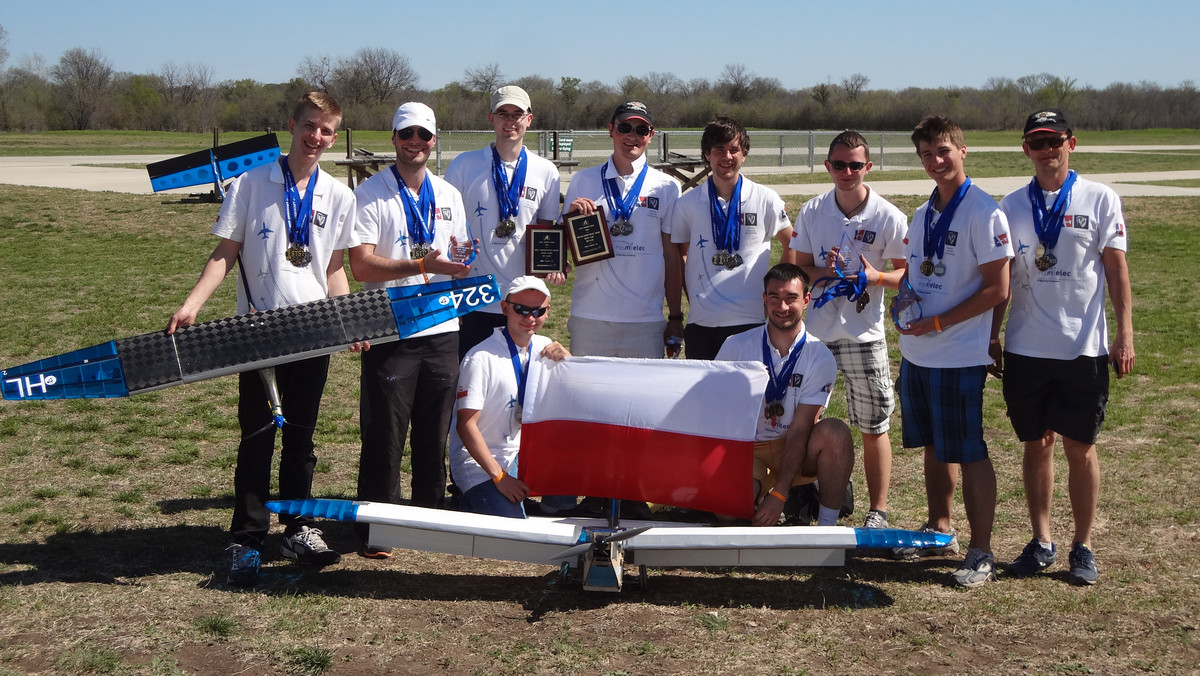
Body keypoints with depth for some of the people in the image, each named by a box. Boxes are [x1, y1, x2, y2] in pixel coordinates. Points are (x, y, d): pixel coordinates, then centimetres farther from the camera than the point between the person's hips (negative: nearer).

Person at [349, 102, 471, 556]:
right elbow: (362, 266, -13)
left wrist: (464, 261, -3)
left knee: (435, 436, 10)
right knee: (384, 436, 0)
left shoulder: (449, 195, 14)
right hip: (391, 334, -5)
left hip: (442, 331, 5)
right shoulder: (371, 195, -4)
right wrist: (423, 265, -22)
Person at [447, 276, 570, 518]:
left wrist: (567, 360, -17)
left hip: (523, 456, 8)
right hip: (479, 463, -8)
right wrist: (500, 477, -22)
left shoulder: (544, 348, 4)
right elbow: (465, 425, -18)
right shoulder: (481, 358, -16)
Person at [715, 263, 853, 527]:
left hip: (796, 450, 0)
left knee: (834, 431, -32)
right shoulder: (736, 347, -4)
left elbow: (800, 430, -15)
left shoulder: (820, 358, -9)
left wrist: (779, 495, -22)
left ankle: (827, 526, -17)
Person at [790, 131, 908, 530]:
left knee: (874, 426, 2)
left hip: (864, 333, -2)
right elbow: (801, 267, 10)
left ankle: (878, 511, 13)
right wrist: (823, 271, -12)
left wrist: (876, 277, -19)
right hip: (816, 331, 3)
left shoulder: (889, 217, -4)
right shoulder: (812, 212, 5)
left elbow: (907, 273, 1)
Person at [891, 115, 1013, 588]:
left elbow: (997, 289, -16)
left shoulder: (983, 212, -13)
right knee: (933, 447, 17)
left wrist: (937, 322, -17)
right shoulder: (924, 213, 12)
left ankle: (981, 553, 7)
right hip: (916, 352, 8)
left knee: (969, 454, -1)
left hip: (959, 357, -7)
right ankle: (939, 531, 31)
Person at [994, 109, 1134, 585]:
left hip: (1083, 347, -2)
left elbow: (1116, 269, -1)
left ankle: (1083, 547, 15)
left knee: (1080, 447, 3)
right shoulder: (1013, 205, 7)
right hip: (1026, 348, 3)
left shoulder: (1099, 199, 0)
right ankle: (1041, 543, 20)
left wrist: (1124, 335, -7)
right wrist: (992, 335, 8)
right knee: (1036, 444, 9)